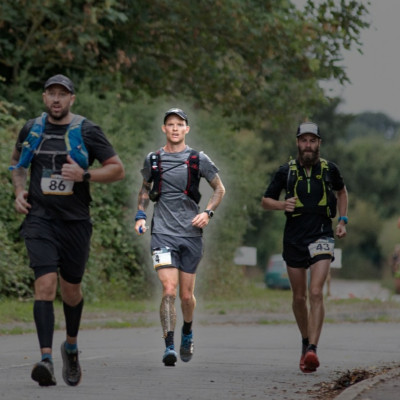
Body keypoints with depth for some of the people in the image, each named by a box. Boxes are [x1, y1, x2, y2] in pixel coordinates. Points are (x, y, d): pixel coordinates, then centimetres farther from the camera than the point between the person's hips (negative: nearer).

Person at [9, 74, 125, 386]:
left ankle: (71, 347, 39)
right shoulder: (31, 129, 6)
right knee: (45, 283, -18)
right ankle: (46, 359, -25)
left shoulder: (87, 132, -1)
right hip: (40, 218, 0)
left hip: (75, 221, 0)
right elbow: (17, 162, 25)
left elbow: (118, 169, 0)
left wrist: (84, 175, -15)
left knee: (71, 290, 12)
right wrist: (19, 190, 7)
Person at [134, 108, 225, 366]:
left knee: (186, 295, 9)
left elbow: (219, 189, 11)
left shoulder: (198, 159, 2)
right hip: (163, 233, 0)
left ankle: (188, 332, 38)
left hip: (191, 234, 0)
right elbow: (145, 190, 23)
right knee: (169, 291, -16)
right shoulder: (153, 160, 7)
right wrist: (141, 215, 7)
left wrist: (208, 213, -4)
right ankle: (169, 347, -17)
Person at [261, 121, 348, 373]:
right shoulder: (286, 172, 0)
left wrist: (342, 221, 14)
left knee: (316, 293, -17)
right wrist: (282, 205, -13)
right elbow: (266, 201, 8)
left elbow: (342, 192, 23)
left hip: (322, 236, -2)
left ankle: (312, 350, -25)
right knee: (299, 297, 10)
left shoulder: (330, 170, 2)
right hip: (294, 237, 2)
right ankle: (306, 341, 33)